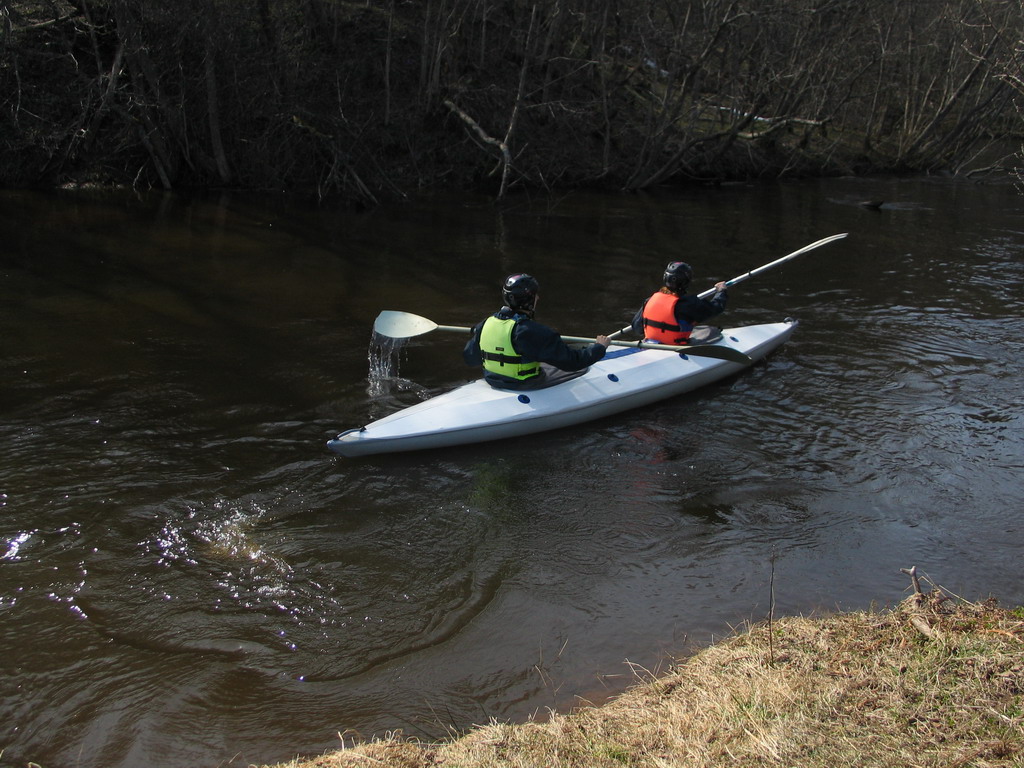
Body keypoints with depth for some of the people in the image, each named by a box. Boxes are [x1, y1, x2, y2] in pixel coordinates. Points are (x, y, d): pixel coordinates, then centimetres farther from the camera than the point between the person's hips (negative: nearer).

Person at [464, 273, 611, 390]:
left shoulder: (486, 323, -9)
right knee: (582, 369, 10)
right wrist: (599, 347, -9)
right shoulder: (532, 331, -28)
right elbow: (571, 361, -25)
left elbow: (470, 359, 3)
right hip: (525, 386, -7)